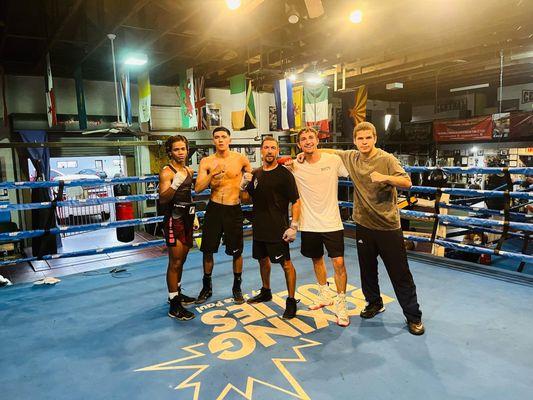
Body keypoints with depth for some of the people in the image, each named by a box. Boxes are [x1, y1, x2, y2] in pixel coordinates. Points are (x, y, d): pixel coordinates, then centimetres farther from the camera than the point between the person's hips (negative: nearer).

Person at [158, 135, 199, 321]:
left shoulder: (189, 171, 12)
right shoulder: (166, 172, -12)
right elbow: (162, 199, -21)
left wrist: (194, 215, 20)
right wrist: (175, 184, -36)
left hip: (187, 218, 8)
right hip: (174, 219, -8)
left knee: (181, 260, 17)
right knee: (175, 262, -5)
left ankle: (177, 293, 32)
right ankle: (174, 305, 1)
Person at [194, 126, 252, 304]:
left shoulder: (241, 159, -2)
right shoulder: (206, 161, 0)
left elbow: (252, 175, 18)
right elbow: (198, 188, -9)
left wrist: (246, 182, 1)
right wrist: (213, 173, -21)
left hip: (234, 209, -1)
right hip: (214, 208, 1)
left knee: (236, 251, 7)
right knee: (208, 251, 8)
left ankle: (237, 288, 27)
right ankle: (207, 287, 28)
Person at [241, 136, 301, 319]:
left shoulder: (284, 174, -9)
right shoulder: (256, 174, 8)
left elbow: (295, 201, -10)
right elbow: (246, 197, 15)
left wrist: (293, 226, -17)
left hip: (278, 230, -6)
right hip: (259, 227, 7)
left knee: (286, 263, -2)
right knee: (263, 259, 20)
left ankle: (291, 301, 11)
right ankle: (266, 292, 39)